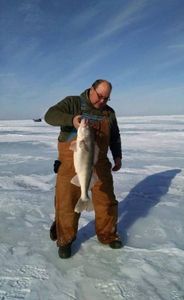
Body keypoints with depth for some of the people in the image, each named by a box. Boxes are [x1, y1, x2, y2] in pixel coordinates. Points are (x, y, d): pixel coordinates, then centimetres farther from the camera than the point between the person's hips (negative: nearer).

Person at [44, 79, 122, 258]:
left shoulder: (109, 112, 13)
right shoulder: (73, 102, -1)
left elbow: (115, 137, 22)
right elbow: (50, 115, -15)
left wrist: (117, 156, 12)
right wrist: (71, 119, -32)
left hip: (99, 163, 4)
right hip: (71, 162, -4)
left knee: (106, 200, 9)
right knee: (68, 202, 2)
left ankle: (108, 235, 31)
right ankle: (65, 240, 23)